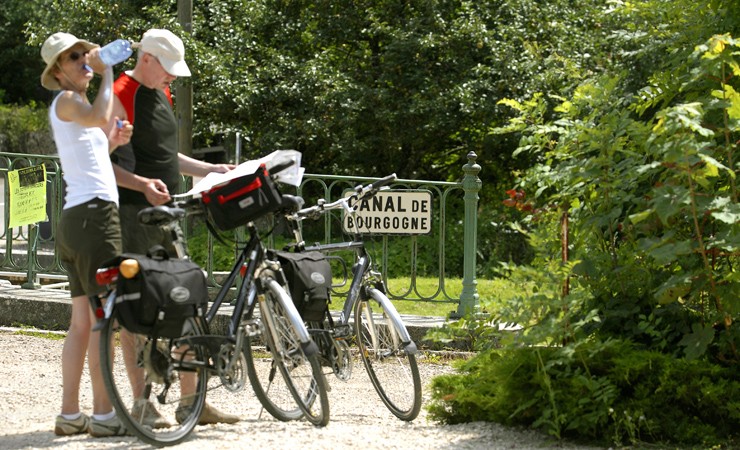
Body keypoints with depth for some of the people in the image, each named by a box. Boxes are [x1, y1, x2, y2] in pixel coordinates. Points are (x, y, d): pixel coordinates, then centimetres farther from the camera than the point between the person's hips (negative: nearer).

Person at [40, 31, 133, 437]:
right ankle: (103, 414, -9)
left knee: (82, 321, 9)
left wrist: (113, 141, 9)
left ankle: (69, 414, 9)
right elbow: (100, 116, -29)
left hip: (75, 219, 10)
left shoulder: (74, 106, 22)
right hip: (94, 212, -10)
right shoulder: (65, 100, -7)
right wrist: (107, 73, -16)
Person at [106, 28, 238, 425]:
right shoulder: (120, 97, -11)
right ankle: (142, 403, 0)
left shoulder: (161, 94, 17)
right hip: (133, 213, -9)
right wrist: (142, 184, -28)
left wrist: (211, 170, 19)